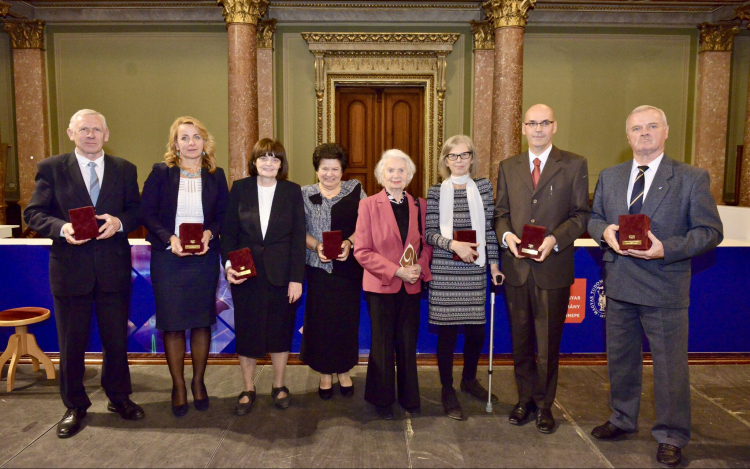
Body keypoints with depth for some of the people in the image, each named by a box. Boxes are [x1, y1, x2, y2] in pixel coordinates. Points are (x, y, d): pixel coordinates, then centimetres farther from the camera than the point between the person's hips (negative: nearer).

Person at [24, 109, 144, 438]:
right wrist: (61, 228, -21)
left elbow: (137, 211, 4)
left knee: (117, 339, 13)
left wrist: (119, 222, -17)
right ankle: (74, 406, 29)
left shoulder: (124, 169, 5)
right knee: (71, 342, 11)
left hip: (114, 267, 1)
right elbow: (33, 214, -3)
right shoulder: (51, 168, 0)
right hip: (70, 267, -1)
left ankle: (119, 398, 32)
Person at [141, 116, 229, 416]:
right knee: (172, 324, 4)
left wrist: (209, 234, -13)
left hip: (205, 258, 2)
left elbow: (224, 214, 7)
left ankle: (198, 382, 25)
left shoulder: (216, 175, 7)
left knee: (202, 322, 8)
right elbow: (147, 212, -2)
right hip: (168, 257, -1)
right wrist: (170, 238, -16)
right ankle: (178, 386, 20)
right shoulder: (161, 173, 1)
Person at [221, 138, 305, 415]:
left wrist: (297, 278, -8)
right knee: (247, 333, 8)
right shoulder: (240, 188, 2)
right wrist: (228, 264, -12)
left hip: (282, 275, 0)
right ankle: (248, 390, 26)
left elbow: (298, 237, -3)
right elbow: (229, 231, 3)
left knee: (280, 332, 11)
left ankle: (278, 386, 30)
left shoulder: (292, 191, 0)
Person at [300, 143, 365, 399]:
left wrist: (349, 242, -16)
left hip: (348, 267, 0)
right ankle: (325, 373, 22)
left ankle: (344, 371, 26)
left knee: (347, 318, 7)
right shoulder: (306, 194, 3)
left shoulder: (355, 190, 2)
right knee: (320, 318, 4)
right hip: (319, 267, 0)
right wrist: (316, 246, -16)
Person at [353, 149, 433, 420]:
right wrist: (396, 270, -17)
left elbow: (427, 244, 11)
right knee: (382, 344, 8)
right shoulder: (369, 205, -4)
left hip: (411, 286, 3)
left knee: (408, 343, 10)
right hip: (381, 285, -3)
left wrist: (420, 267, -10)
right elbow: (362, 250, -9)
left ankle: (409, 397, 27)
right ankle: (381, 399, 25)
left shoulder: (419, 205, 7)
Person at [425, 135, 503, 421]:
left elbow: (490, 229, 7)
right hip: (444, 271, -2)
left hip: (475, 270, 2)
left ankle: (469, 379, 34)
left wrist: (493, 263, 5)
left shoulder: (483, 187, 7)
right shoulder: (436, 192, 2)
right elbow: (429, 233, -2)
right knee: (447, 330, 3)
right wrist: (453, 244, -17)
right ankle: (447, 390, 21)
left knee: (476, 329, 8)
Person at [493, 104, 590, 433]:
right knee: (520, 339, 13)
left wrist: (555, 239, -17)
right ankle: (525, 399, 29)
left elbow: (581, 214, -2)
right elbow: (501, 212, 10)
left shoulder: (574, 165, 2)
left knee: (549, 342, 7)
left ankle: (544, 404, 24)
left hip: (553, 267, -2)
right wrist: (506, 235, -10)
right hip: (516, 266, 3)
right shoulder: (508, 167, 10)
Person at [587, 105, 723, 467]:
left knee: (670, 366, 6)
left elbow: (710, 231, -7)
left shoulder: (692, 178, -5)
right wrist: (604, 231, -10)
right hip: (619, 286, 4)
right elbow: (593, 217, 14)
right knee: (620, 359, 18)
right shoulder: (609, 177, 8)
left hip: (665, 289, -4)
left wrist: (666, 249, -21)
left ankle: (670, 437, 25)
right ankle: (622, 419, 38)